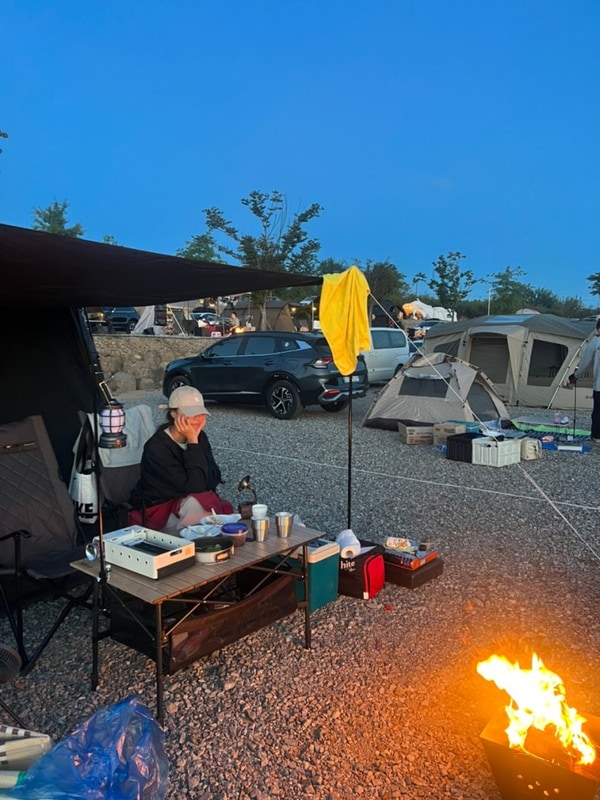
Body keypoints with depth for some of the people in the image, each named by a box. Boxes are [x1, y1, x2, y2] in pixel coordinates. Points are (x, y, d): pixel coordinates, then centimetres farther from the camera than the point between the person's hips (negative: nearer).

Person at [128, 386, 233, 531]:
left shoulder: (200, 437, -2)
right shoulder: (156, 447, -23)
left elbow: (214, 479, -7)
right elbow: (195, 487, -27)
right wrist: (193, 443, -28)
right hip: (157, 512, -5)